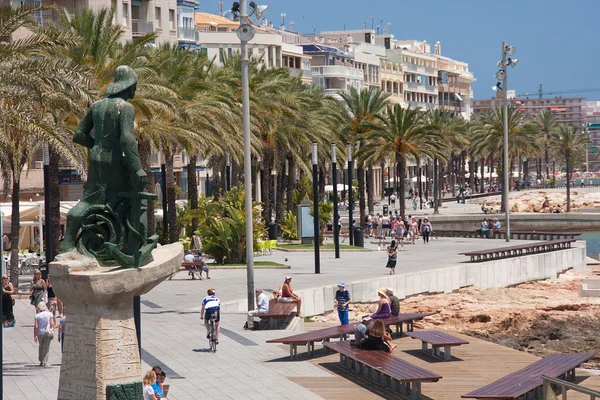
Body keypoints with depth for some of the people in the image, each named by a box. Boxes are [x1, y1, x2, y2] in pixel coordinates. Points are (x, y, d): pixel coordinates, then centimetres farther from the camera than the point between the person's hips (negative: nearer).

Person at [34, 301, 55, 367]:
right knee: (46, 348, 5)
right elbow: (52, 324, -7)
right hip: (47, 333, 0)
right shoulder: (49, 314, -2)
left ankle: (41, 361, 17)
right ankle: (45, 362, 1)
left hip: (40, 333, 0)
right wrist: (52, 333, 0)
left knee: (41, 347, 17)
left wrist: (35, 336, -1)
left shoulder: (37, 315, -4)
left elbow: (36, 326, -6)